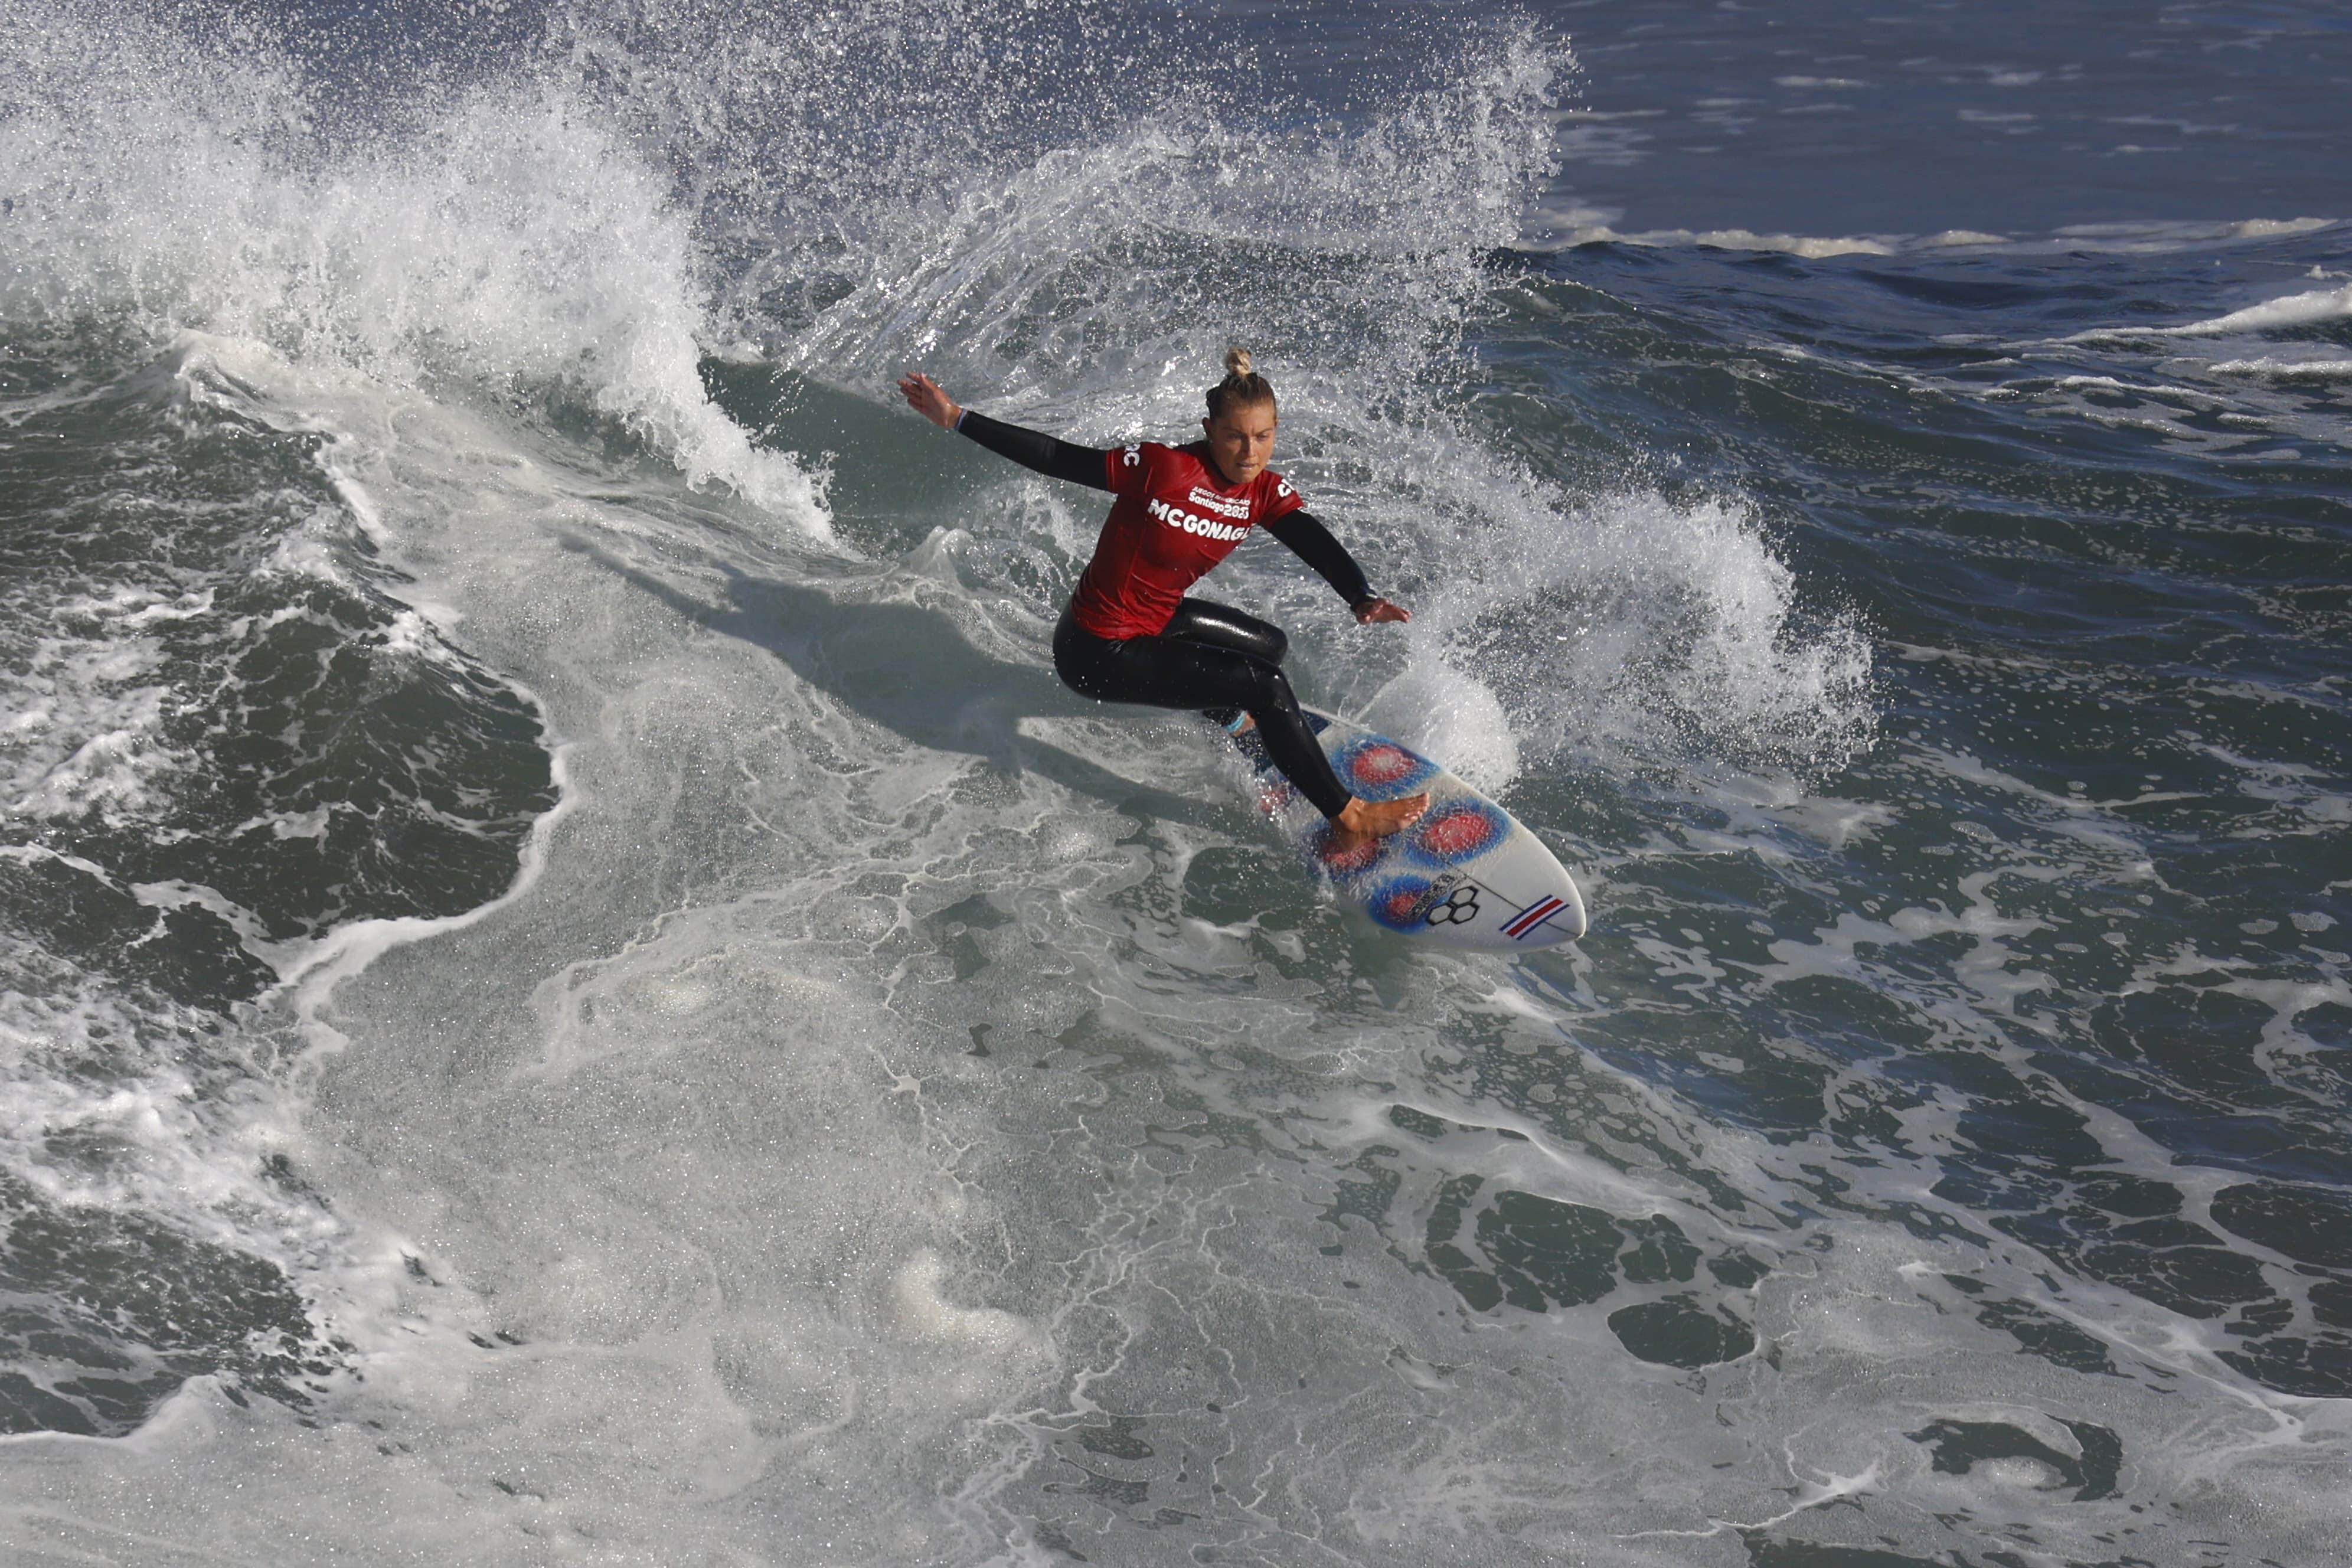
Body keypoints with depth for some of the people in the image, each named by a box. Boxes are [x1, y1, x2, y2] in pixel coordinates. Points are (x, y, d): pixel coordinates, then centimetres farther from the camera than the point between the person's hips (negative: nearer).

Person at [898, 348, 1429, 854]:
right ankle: (1349, 820, -5)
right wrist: (955, 418, -20)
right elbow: (1053, 457, -20)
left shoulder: (1266, 494, -7)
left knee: (1270, 645, 27)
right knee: (1265, 684, -16)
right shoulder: (1164, 469, -26)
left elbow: (1319, 547, -22)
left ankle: (1226, 721, 61)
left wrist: (1362, 599, -42)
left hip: (1157, 620, 8)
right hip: (1098, 653, -8)